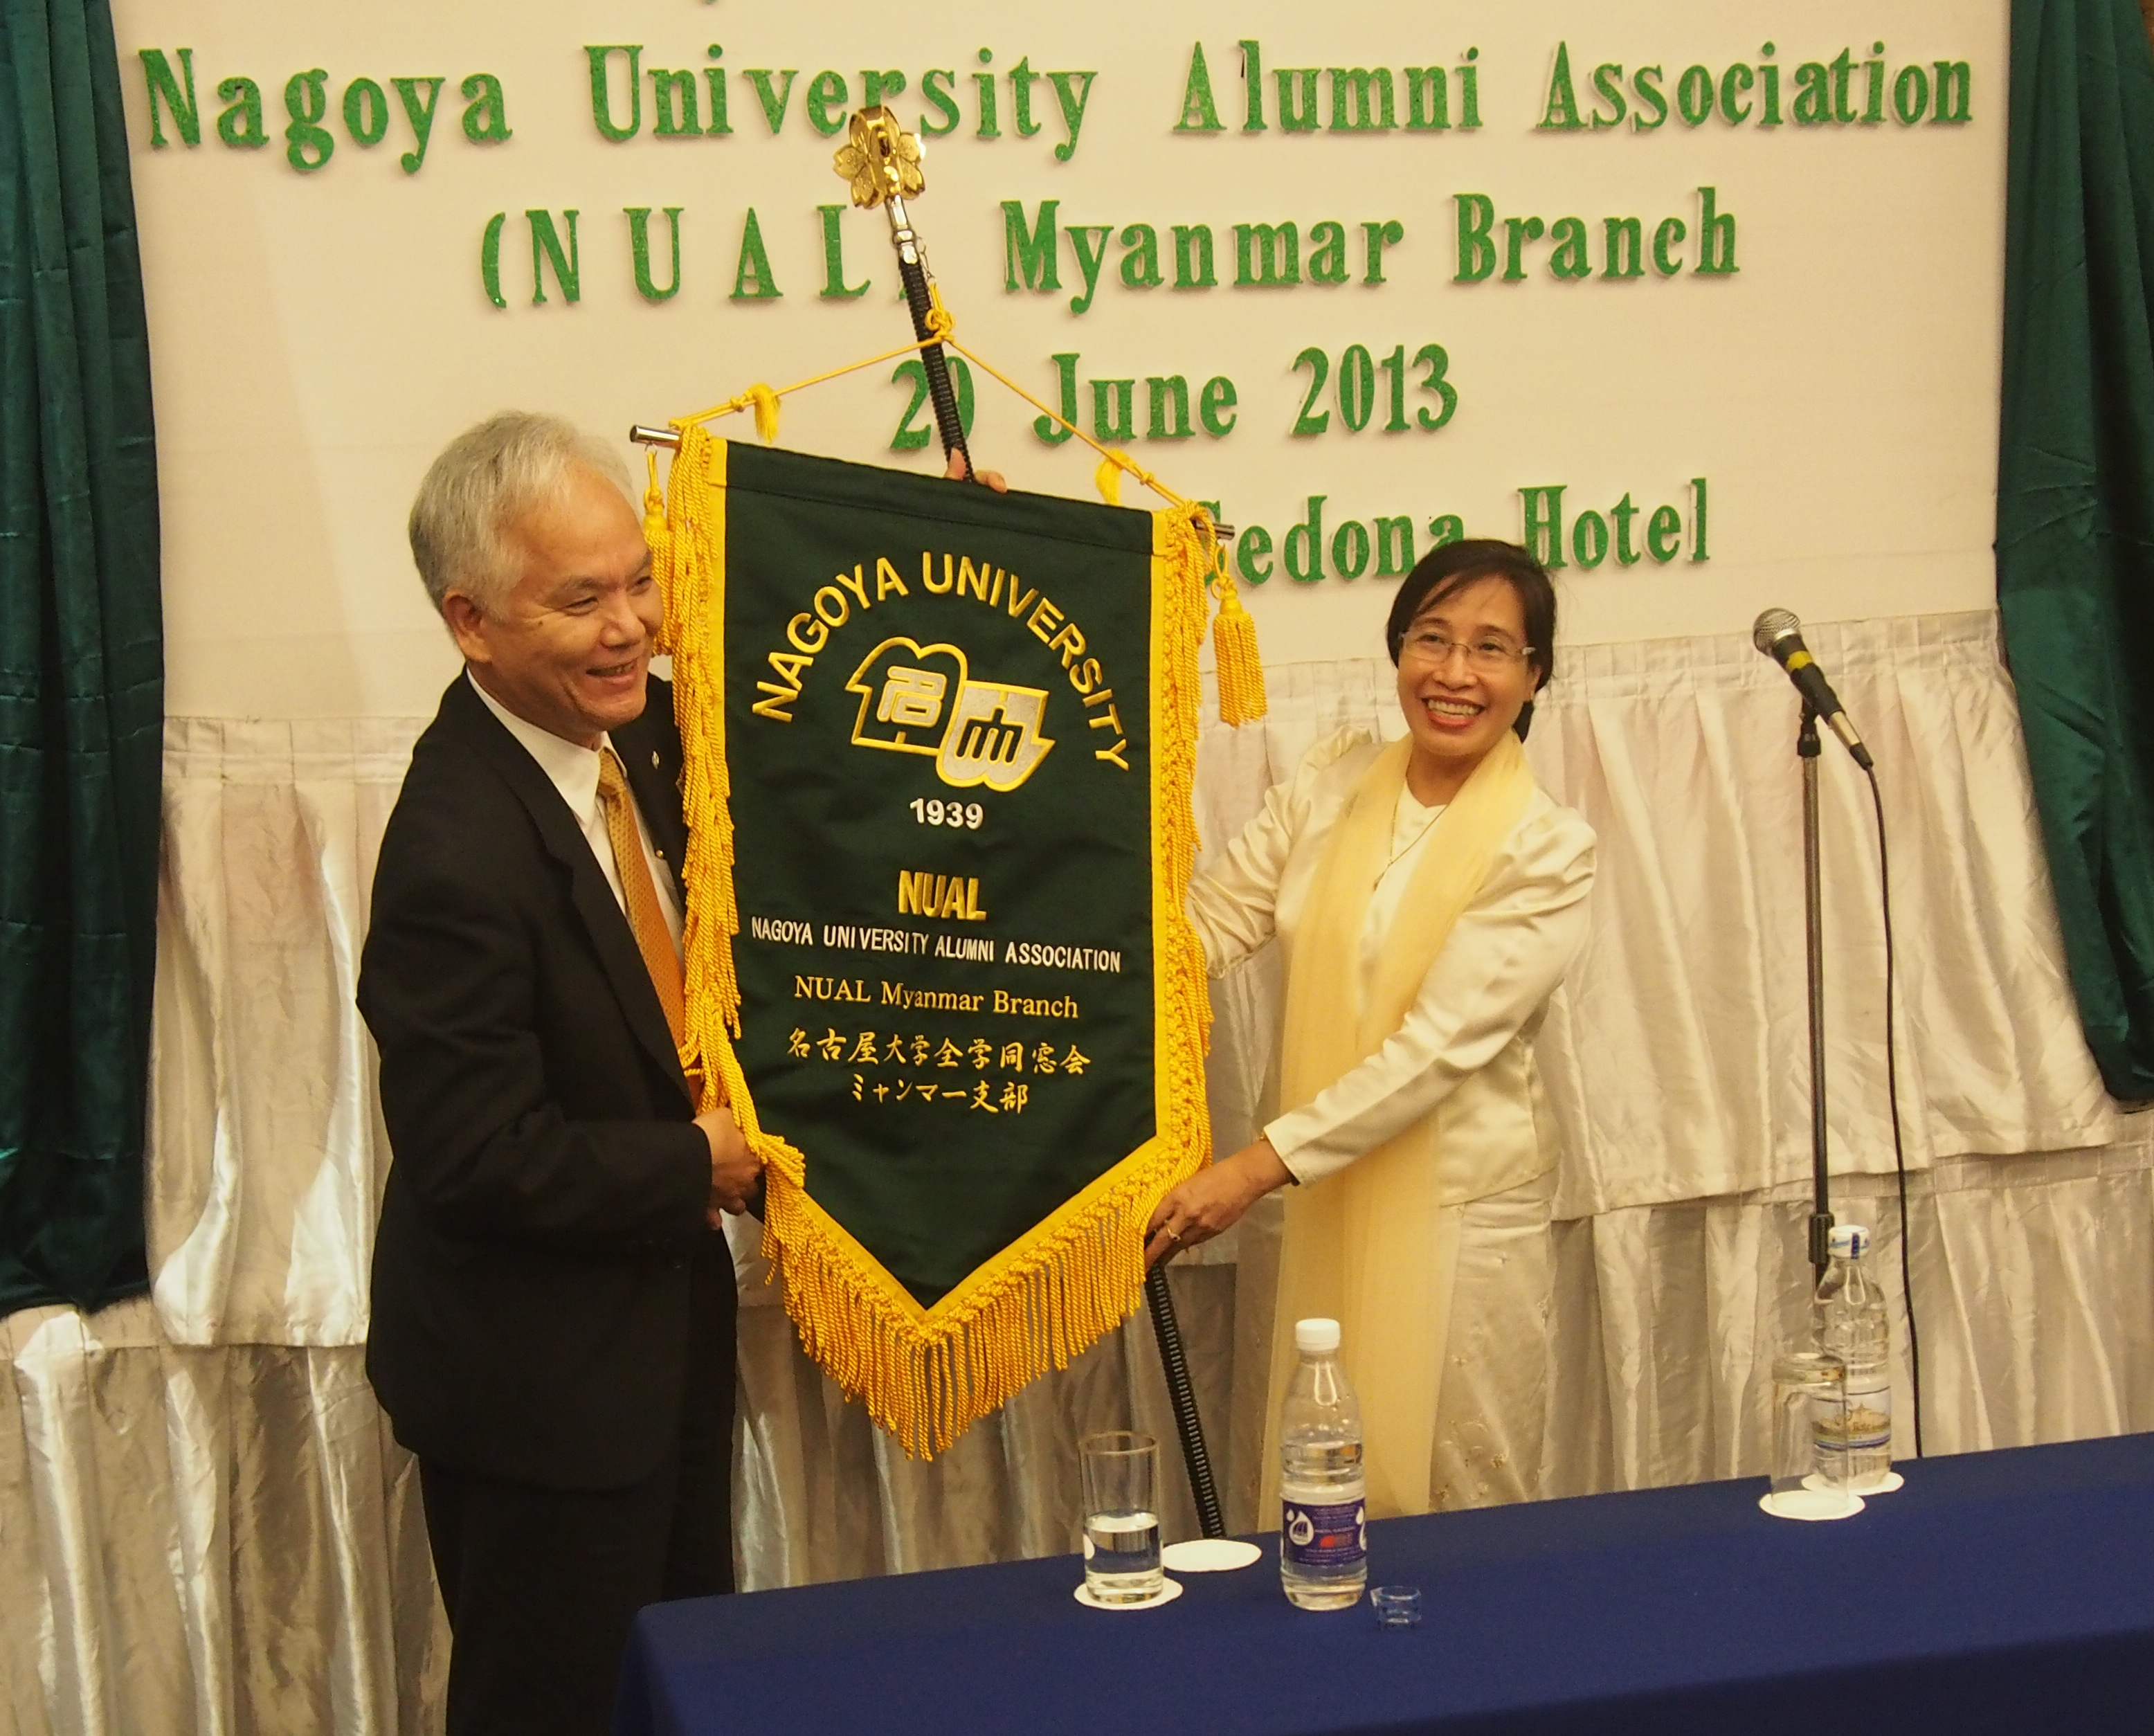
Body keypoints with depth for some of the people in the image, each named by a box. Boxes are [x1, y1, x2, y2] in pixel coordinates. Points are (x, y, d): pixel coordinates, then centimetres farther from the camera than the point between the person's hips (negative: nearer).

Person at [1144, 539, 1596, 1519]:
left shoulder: (1547, 851, -11)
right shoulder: (1332, 783, 3)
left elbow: (1439, 1046, -17)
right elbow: (1209, 923, -2)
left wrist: (1261, 1166, -22)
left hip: (1463, 1208, -4)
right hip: (1328, 1201, 4)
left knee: (1465, 1521, 6)